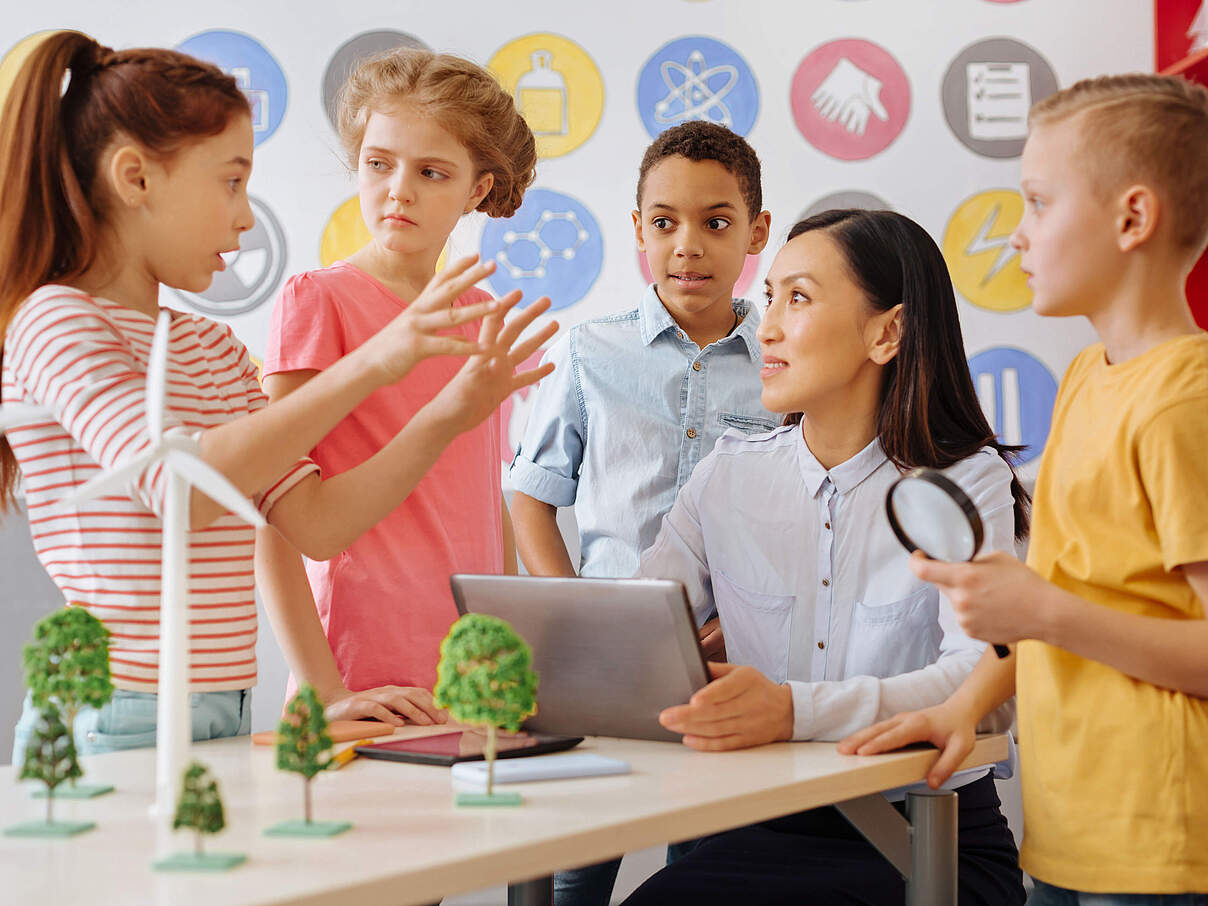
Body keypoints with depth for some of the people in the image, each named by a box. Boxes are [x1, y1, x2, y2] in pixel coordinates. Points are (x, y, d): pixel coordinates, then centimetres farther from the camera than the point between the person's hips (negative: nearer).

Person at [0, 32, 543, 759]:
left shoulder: (214, 348, 17)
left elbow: (315, 522, 9)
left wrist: (452, 412, -1)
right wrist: (369, 366, -26)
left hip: (226, 718, 7)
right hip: (120, 725, -7)